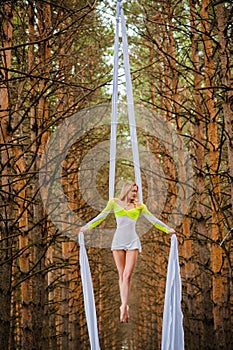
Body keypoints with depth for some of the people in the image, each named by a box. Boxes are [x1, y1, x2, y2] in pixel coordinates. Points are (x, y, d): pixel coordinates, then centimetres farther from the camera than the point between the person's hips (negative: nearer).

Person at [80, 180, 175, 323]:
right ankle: (124, 305, 8)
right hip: (118, 241, 1)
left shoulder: (139, 206, 10)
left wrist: (167, 229, 4)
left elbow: (153, 219, 11)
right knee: (122, 275, 3)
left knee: (127, 275, -11)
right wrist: (87, 226, 9)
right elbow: (102, 216, 13)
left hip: (133, 241, -1)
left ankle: (124, 307, -14)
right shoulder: (114, 202, 9)